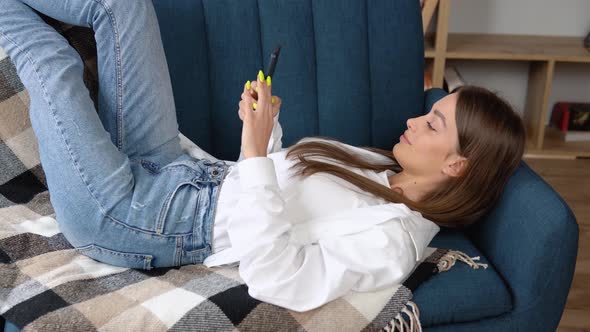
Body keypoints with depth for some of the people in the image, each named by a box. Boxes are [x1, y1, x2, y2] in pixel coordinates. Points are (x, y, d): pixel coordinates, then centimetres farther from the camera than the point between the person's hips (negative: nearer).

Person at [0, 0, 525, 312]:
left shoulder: (392, 241, -21)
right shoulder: (379, 165, 6)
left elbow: (276, 281, -32)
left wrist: (256, 153, -34)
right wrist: (266, 128, -3)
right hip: (177, 168, 8)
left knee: (53, 62, -11)